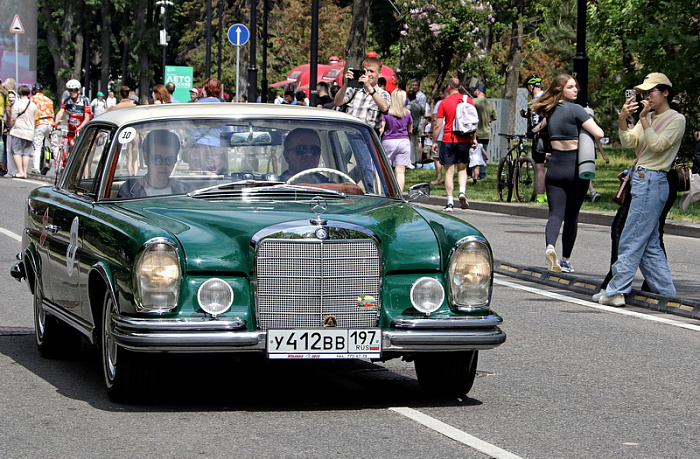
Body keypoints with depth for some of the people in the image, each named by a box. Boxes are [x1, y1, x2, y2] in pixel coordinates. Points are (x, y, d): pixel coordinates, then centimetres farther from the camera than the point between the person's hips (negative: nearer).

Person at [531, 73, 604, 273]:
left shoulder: (549, 111, 8)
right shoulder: (575, 109, -11)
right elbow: (599, 133, -17)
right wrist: (590, 139, 6)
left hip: (555, 167, 4)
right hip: (575, 166, -4)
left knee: (556, 213, -3)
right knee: (572, 215, 9)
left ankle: (550, 246, -30)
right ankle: (566, 260, 15)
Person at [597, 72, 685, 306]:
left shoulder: (676, 119, -4)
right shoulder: (649, 118, 19)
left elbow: (657, 145, -15)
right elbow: (629, 142, 7)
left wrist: (644, 119, -18)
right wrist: (623, 119, -9)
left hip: (653, 182, -9)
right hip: (640, 180, 9)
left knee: (631, 240, -9)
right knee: (649, 244, 10)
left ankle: (616, 291, -7)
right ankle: (667, 293, 13)